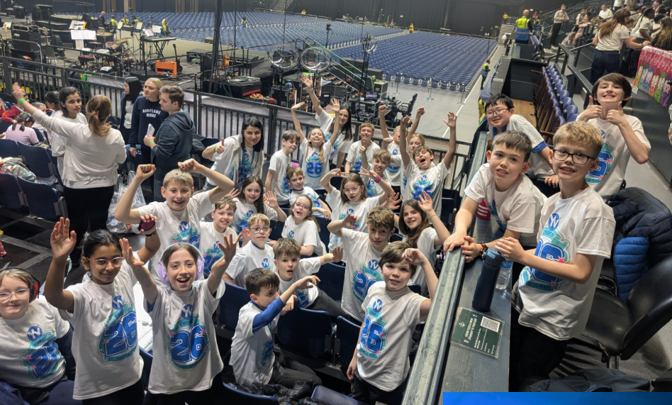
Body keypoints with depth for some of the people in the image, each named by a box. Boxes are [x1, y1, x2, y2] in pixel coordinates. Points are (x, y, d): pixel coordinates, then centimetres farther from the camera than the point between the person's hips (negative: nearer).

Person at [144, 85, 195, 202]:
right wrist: (157, 140, 9)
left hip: (166, 175, -9)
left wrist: (151, 143, -10)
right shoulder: (187, 117, 1)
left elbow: (162, 154, -28)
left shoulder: (169, 125, -27)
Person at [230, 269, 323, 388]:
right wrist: (295, 286, -64)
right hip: (256, 376, -8)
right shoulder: (247, 315, -35)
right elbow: (267, 317, -59)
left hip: (269, 358, 8)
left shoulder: (265, 304, -10)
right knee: (315, 383, -4)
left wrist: (292, 298, -16)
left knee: (310, 374, 16)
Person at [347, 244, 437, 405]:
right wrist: (355, 356, 12)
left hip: (387, 381, -5)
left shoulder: (411, 302, -28)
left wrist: (425, 263, -48)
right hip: (362, 369, 6)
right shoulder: (375, 288, -9)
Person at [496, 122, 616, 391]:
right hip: (523, 302, 7)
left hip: (553, 320, -6)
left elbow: (580, 272, -21)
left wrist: (524, 257, -23)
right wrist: (510, 252, 0)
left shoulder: (595, 211, -19)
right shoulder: (552, 202, 4)